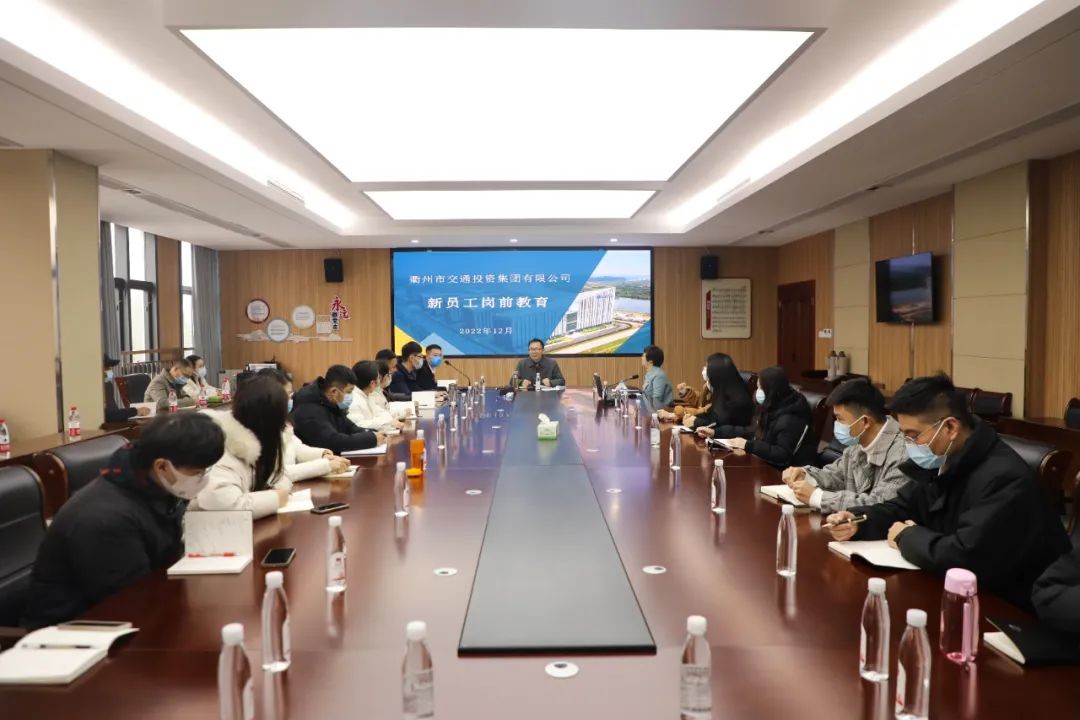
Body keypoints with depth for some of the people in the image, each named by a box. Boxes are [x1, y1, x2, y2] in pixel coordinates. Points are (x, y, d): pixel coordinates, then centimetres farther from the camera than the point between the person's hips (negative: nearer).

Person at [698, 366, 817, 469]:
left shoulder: (789, 420, -21)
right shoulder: (772, 410, 7)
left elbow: (783, 455, -28)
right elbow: (752, 432, 15)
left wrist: (748, 445, -25)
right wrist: (715, 432, 11)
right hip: (770, 466, 8)